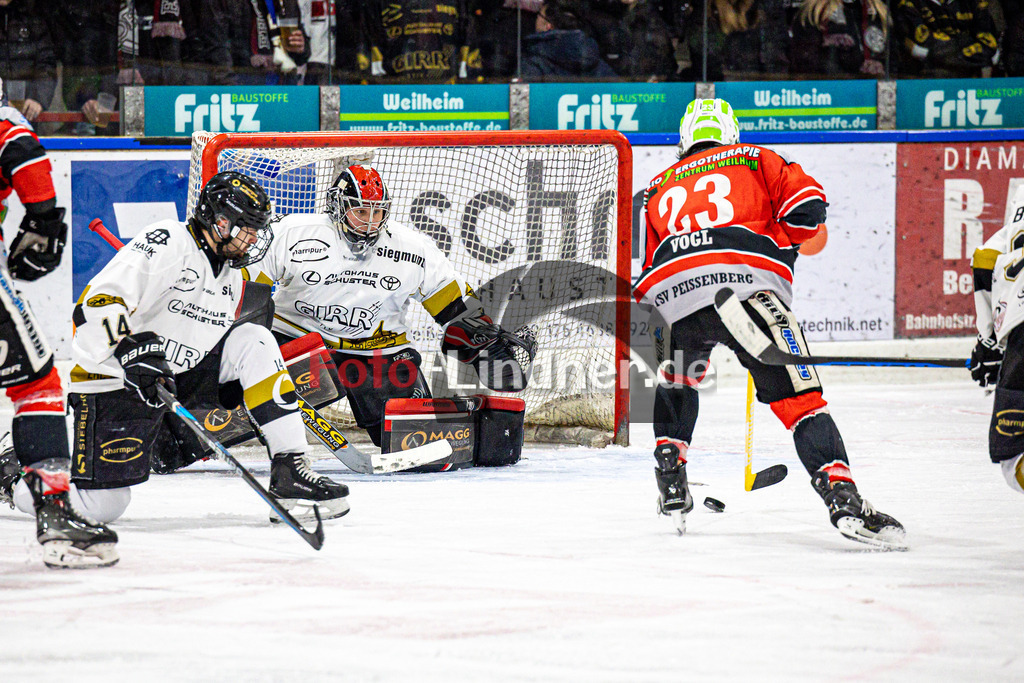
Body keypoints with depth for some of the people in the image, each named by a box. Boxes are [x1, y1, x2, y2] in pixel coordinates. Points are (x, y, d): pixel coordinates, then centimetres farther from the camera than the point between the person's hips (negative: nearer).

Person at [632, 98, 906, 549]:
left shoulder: (659, 188, 35)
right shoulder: (753, 160, 24)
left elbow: (647, 278, 34)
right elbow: (806, 205, 9)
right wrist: (779, 248, 26)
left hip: (671, 295, 4)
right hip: (746, 285, -4)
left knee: (675, 385, 34)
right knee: (798, 395, -7)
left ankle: (671, 484, 29)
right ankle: (842, 498, -21)